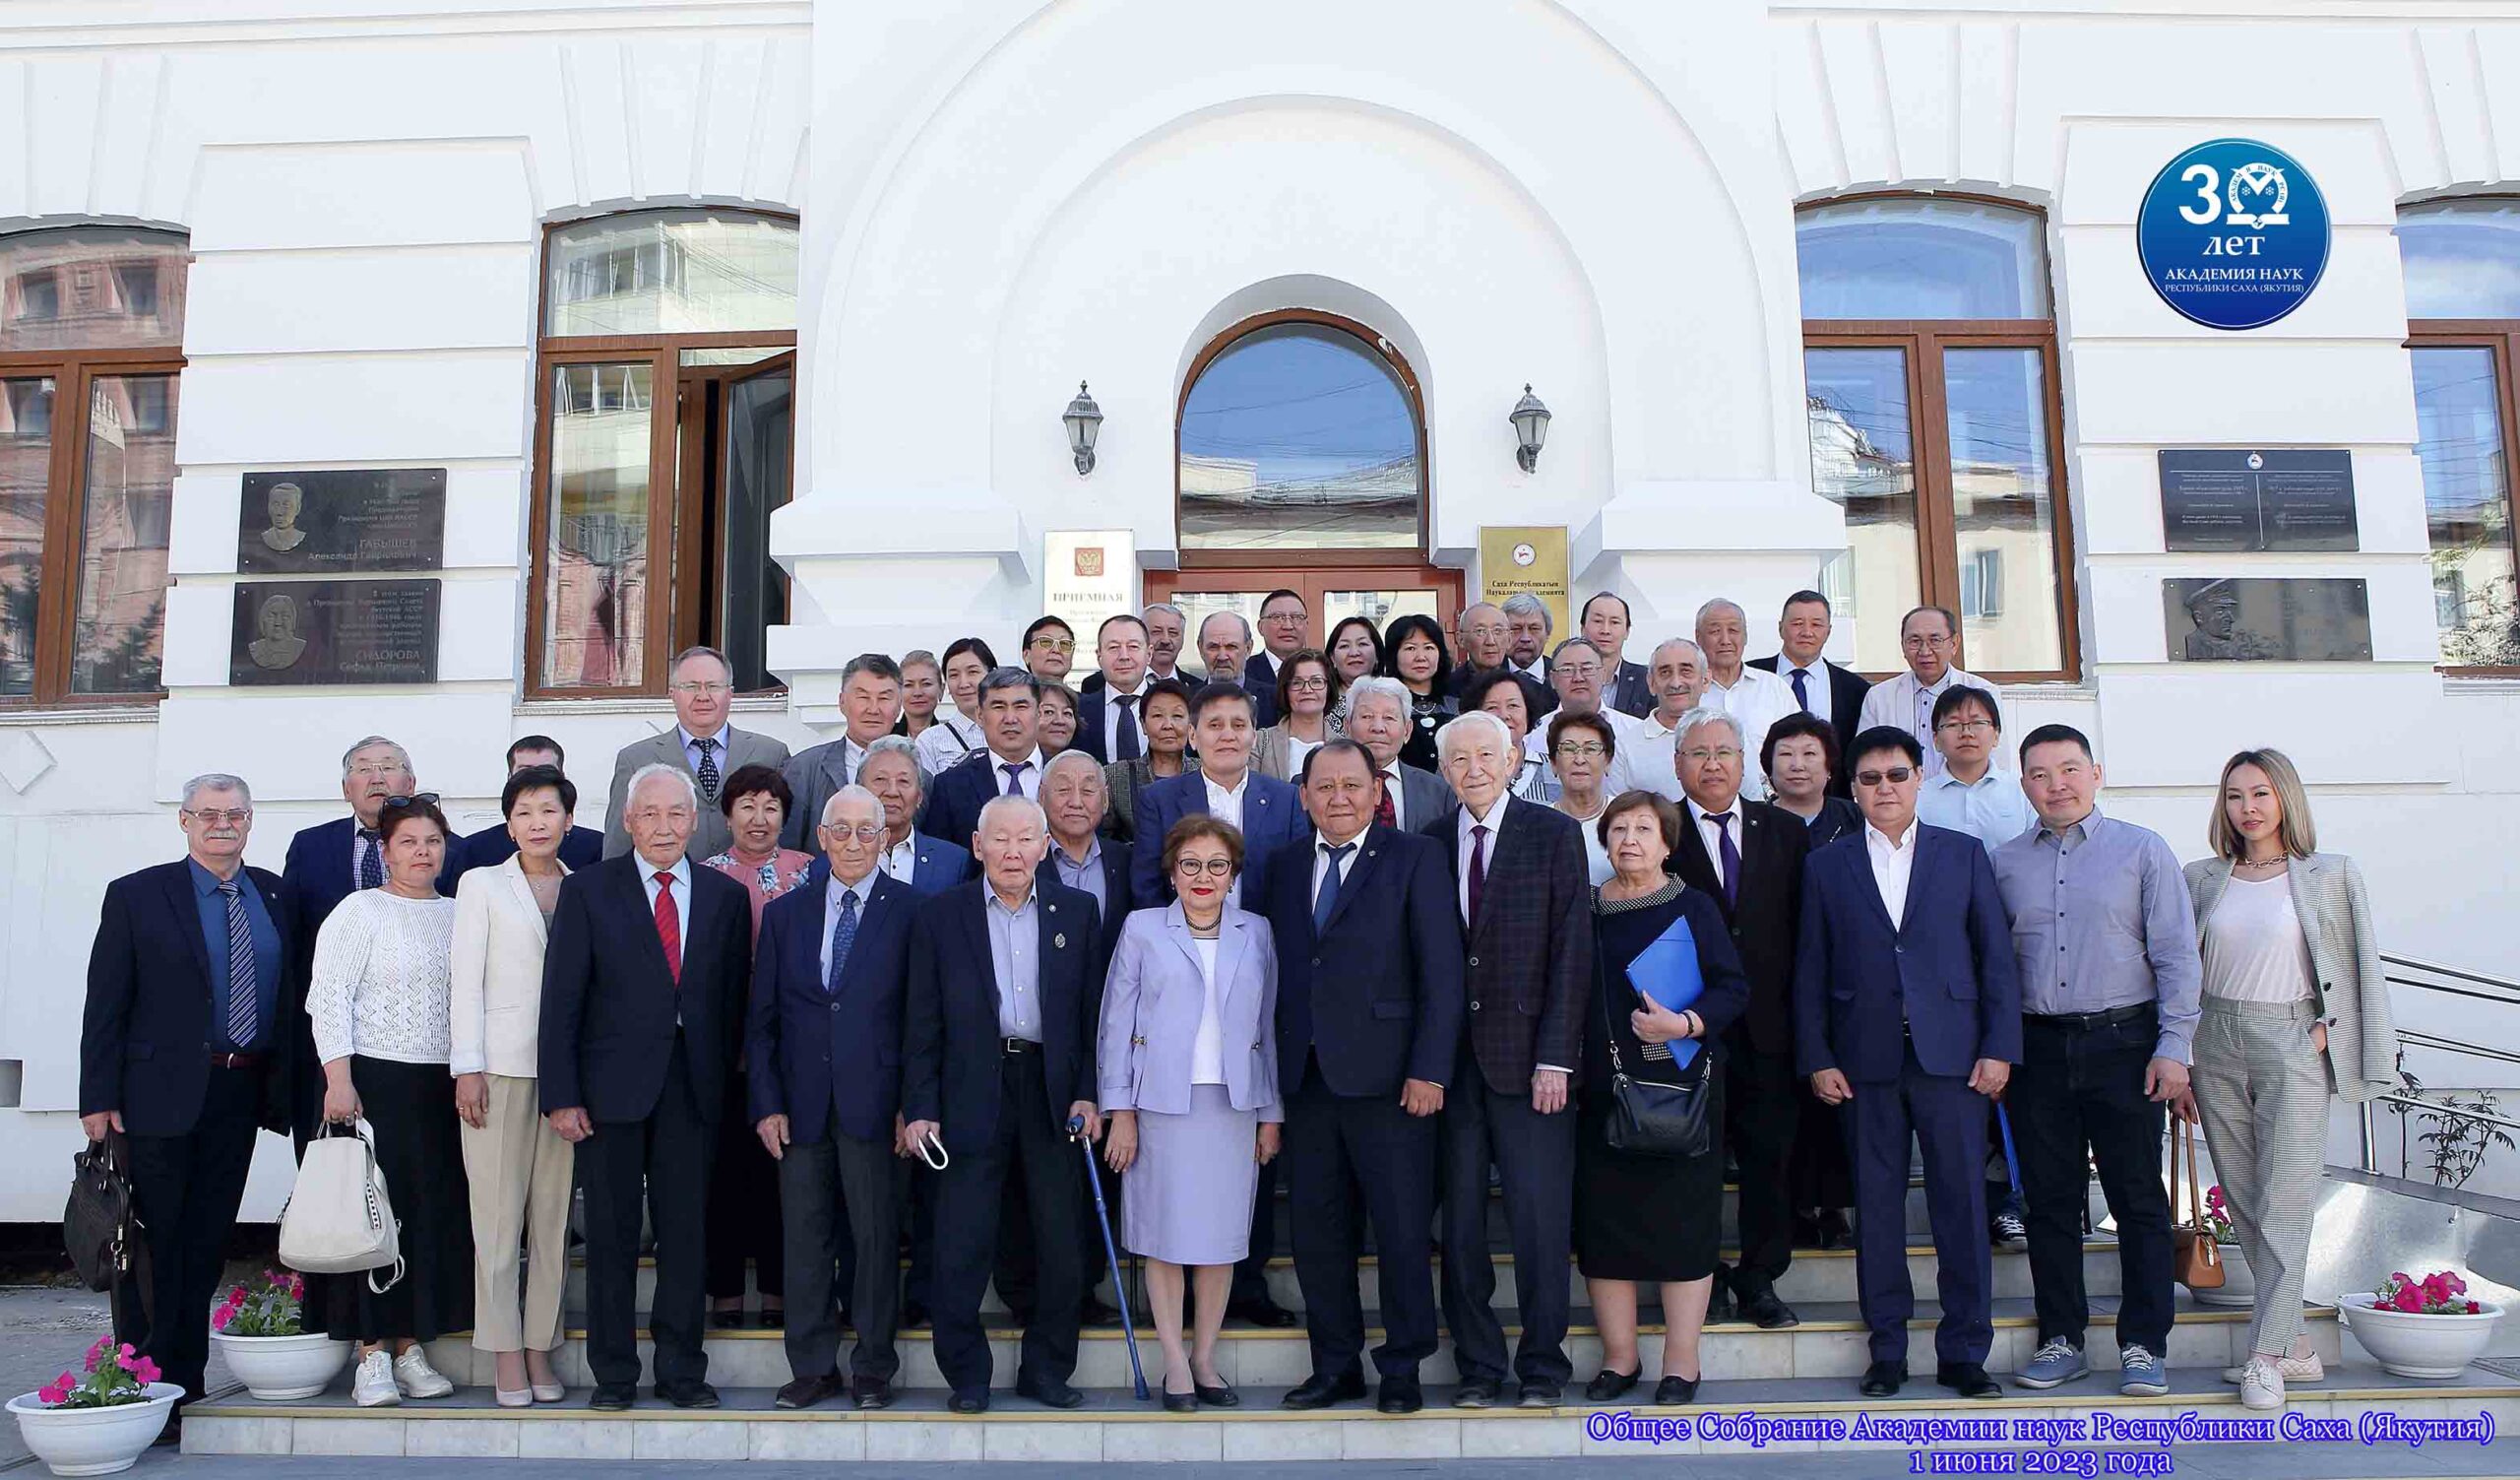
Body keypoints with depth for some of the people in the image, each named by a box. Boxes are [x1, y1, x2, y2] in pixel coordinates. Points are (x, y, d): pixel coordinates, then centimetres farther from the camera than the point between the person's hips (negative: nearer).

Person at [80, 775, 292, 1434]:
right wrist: (98, 1098, -10)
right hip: (161, 1091, -4)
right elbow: (105, 1006, -5)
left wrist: (284, 1085, 3)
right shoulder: (136, 896, -2)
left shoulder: (275, 895, 8)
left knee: (206, 1245, 12)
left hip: (240, 1097, 4)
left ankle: (186, 1385, 21)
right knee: (154, 1244, 2)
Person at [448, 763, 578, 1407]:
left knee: (555, 1214, 3)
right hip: (500, 1064, -2)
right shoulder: (482, 884, 7)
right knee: (499, 1214, -2)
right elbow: (465, 980, 2)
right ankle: (506, 1356, 5)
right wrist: (467, 1068, -6)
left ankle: (540, 1348, 11)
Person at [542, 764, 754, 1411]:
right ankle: (614, 1375, 19)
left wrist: (725, 1078, 3)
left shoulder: (725, 895, 8)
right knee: (611, 1233, 6)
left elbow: (734, 996, 10)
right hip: (613, 1085, -2)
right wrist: (561, 1095, -8)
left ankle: (681, 1369, 19)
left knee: (687, 1230, 6)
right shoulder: (587, 890, 1)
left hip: (694, 1088, 2)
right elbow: (562, 1000, -3)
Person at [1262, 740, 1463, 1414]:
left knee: (1402, 1230, 2)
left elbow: (1441, 970, -6)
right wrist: (1275, 1068, 4)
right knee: (1315, 1229, 10)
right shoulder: (1285, 867, 13)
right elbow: (1278, 970, 11)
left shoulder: (1415, 858, -1)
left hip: (1386, 1075, -4)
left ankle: (1402, 1368, 18)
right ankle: (1336, 1365, 24)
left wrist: (1429, 1069, -12)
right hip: (1307, 1076, 5)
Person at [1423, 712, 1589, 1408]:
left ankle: (1541, 1366, 17)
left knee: (1540, 1215, 2)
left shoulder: (1555, 834, 0)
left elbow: (1572, 953, -3)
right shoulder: (1430, 843, 8)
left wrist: (1555, 1057, -9)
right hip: (1451, 1057, 3)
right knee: (1459, 1217, 7)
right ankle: (1478, 1366, 20)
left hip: (1527, 1055, -2)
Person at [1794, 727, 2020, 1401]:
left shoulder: (1964, 855, 8)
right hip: (1865, 1061, 1)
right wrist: (1816, 1058, 0)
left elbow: (1996, 957, 5)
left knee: (1962, 1203, 1)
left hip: (1951, 1056, 0)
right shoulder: (1826, 866, 9)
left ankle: (1963, 1351, 11)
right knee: (1876, 1206, 5)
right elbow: (1810, 970, 7)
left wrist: (2000, 1046, -2)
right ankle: (1887, 1351, 15)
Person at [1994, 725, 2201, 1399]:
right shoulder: (2003, 863, 9)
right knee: (2050, 1199, 8)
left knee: (2138, 1199, 2)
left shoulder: (2141, 850, 2)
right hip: (2037, 1048, 2)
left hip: (2122, 1042, -2)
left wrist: (2173, 1047, -8)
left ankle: (2144, 1346, 13)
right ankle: (2061, 1340, 18)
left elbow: (2177, 955, -1)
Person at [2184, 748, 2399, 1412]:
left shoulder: (2331, 876, 1)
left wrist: (2326, 1035, -7)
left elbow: (2359, 969, 4)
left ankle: (2267, 1356, -2)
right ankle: (2295, 1346, 17)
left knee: (2284, 1205, -6)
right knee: (2243, 1202, 6)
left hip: (2290, 1042, -3)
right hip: (2216, 1043, 3)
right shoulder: (2203, 879, 8)